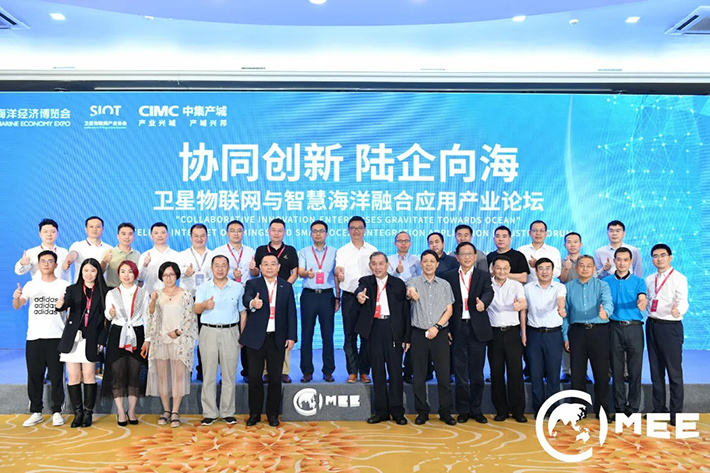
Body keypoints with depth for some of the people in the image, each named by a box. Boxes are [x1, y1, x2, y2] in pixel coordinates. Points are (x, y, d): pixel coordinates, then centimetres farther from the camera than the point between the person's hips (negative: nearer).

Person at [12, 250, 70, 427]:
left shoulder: (64, 285, 2)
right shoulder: (31, 285, 7)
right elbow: (17, 306, -5)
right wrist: (16, 297, -28)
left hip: (56, 338, -2)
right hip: (34, 338, 2)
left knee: (57, 376, 2)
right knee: (34, 376, 6)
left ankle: (57, 412, 11)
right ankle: (36, 412, 16)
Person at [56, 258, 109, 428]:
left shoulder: (103, 292, 5)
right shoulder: (72, 289, 10)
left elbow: (106, 318, 1)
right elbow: (65, 305, -8)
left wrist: (102, 340, -7)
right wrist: (60, 304, -32)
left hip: (91, 339, -2)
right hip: (72, 338, 2)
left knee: (89, 377, -2)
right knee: (73, 378, 2)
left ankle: (88, 413, 7)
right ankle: (78, 413, 12)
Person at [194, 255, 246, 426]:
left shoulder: (238, 288, 7)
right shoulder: (203, 288, 6)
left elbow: (243, 312, 10)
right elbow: (196, 309, -6)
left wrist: (243, 335, 2)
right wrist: (204, 305, -29)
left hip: (230, 332, 0)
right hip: (209, 332, 0)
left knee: (229, 374, 3)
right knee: (209, 374, 2)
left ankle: (227, 412, 12)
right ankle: (209, 413, 10)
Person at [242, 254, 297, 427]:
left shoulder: (286, 286, 7)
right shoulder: (252, 284, 1)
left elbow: (291, 313, 5)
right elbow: (246, 299, -20)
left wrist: (291, 336, -2)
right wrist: (253, 303, -45)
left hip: (277, 339, 1)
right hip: (256, 338, -1)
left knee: (275, 377, 6)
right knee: (254, 377, 5)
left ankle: (272, 414, 19)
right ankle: (254, 413, 19)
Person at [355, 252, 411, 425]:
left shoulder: (398, 284, 5)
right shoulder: (366, 281, 8)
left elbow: (405, 310, 4)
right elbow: (361, 288, -17)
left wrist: (407, 337, -1)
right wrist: (359, 294, -42)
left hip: (393, 329, -1)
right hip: (374, 330, 1)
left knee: (395, 370, 2)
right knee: (378, 371, 7)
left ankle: (397, 411, 11)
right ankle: (381, 410, 16)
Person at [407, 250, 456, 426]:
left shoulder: (445, 285, 9)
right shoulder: (414, 282, 3)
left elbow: (449, 310, 6)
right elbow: (409, 291, -20)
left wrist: (437, 327, -9)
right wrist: (412, 294, -45)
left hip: (440, 333, 1)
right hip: (419, 333, -1)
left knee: (444, 373, 1)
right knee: (419, 375, 4)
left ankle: (445, 411, 12)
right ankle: (422, 411, 14)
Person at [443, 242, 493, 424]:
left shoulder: (484, 276, 5)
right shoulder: (449, 277, 6)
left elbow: (488, 292, -14)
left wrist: (482, 302, -37)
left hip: (477, 329, 0)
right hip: (458, 329, 0)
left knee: (477, 372, 7)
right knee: (460, 372, 5)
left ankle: (476, 409, 19)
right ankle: (463, 410, 16)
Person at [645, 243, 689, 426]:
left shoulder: (679, 278, -9)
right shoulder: (649, 280, 11)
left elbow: (683, 301, -24)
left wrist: (678, 310, -43)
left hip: (670, 327, -6)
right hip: (652, 326, 6)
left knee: (674, 371, -2)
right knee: (656, 370, 13)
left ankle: (676, 412, 9)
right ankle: (659, 409, 25)